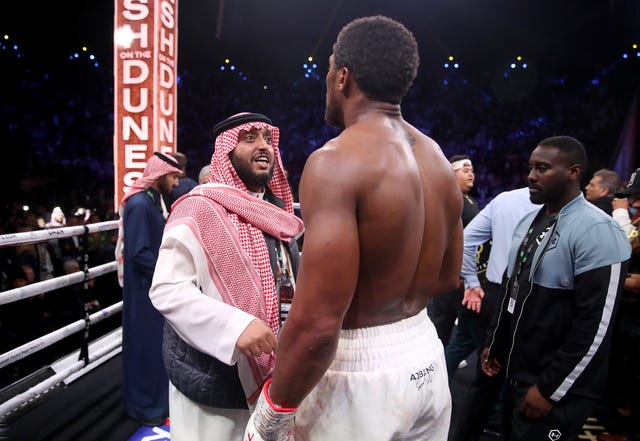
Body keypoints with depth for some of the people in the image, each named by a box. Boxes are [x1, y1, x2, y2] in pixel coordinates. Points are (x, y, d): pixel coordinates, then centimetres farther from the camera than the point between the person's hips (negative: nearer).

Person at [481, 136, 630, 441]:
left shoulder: (597, 231, -19)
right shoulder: (529, 222, 7)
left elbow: (595, 325, -21)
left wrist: (550, 389, -18)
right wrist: (494, 344, 14)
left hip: (557, 387, -7)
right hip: (516, 373, 8)